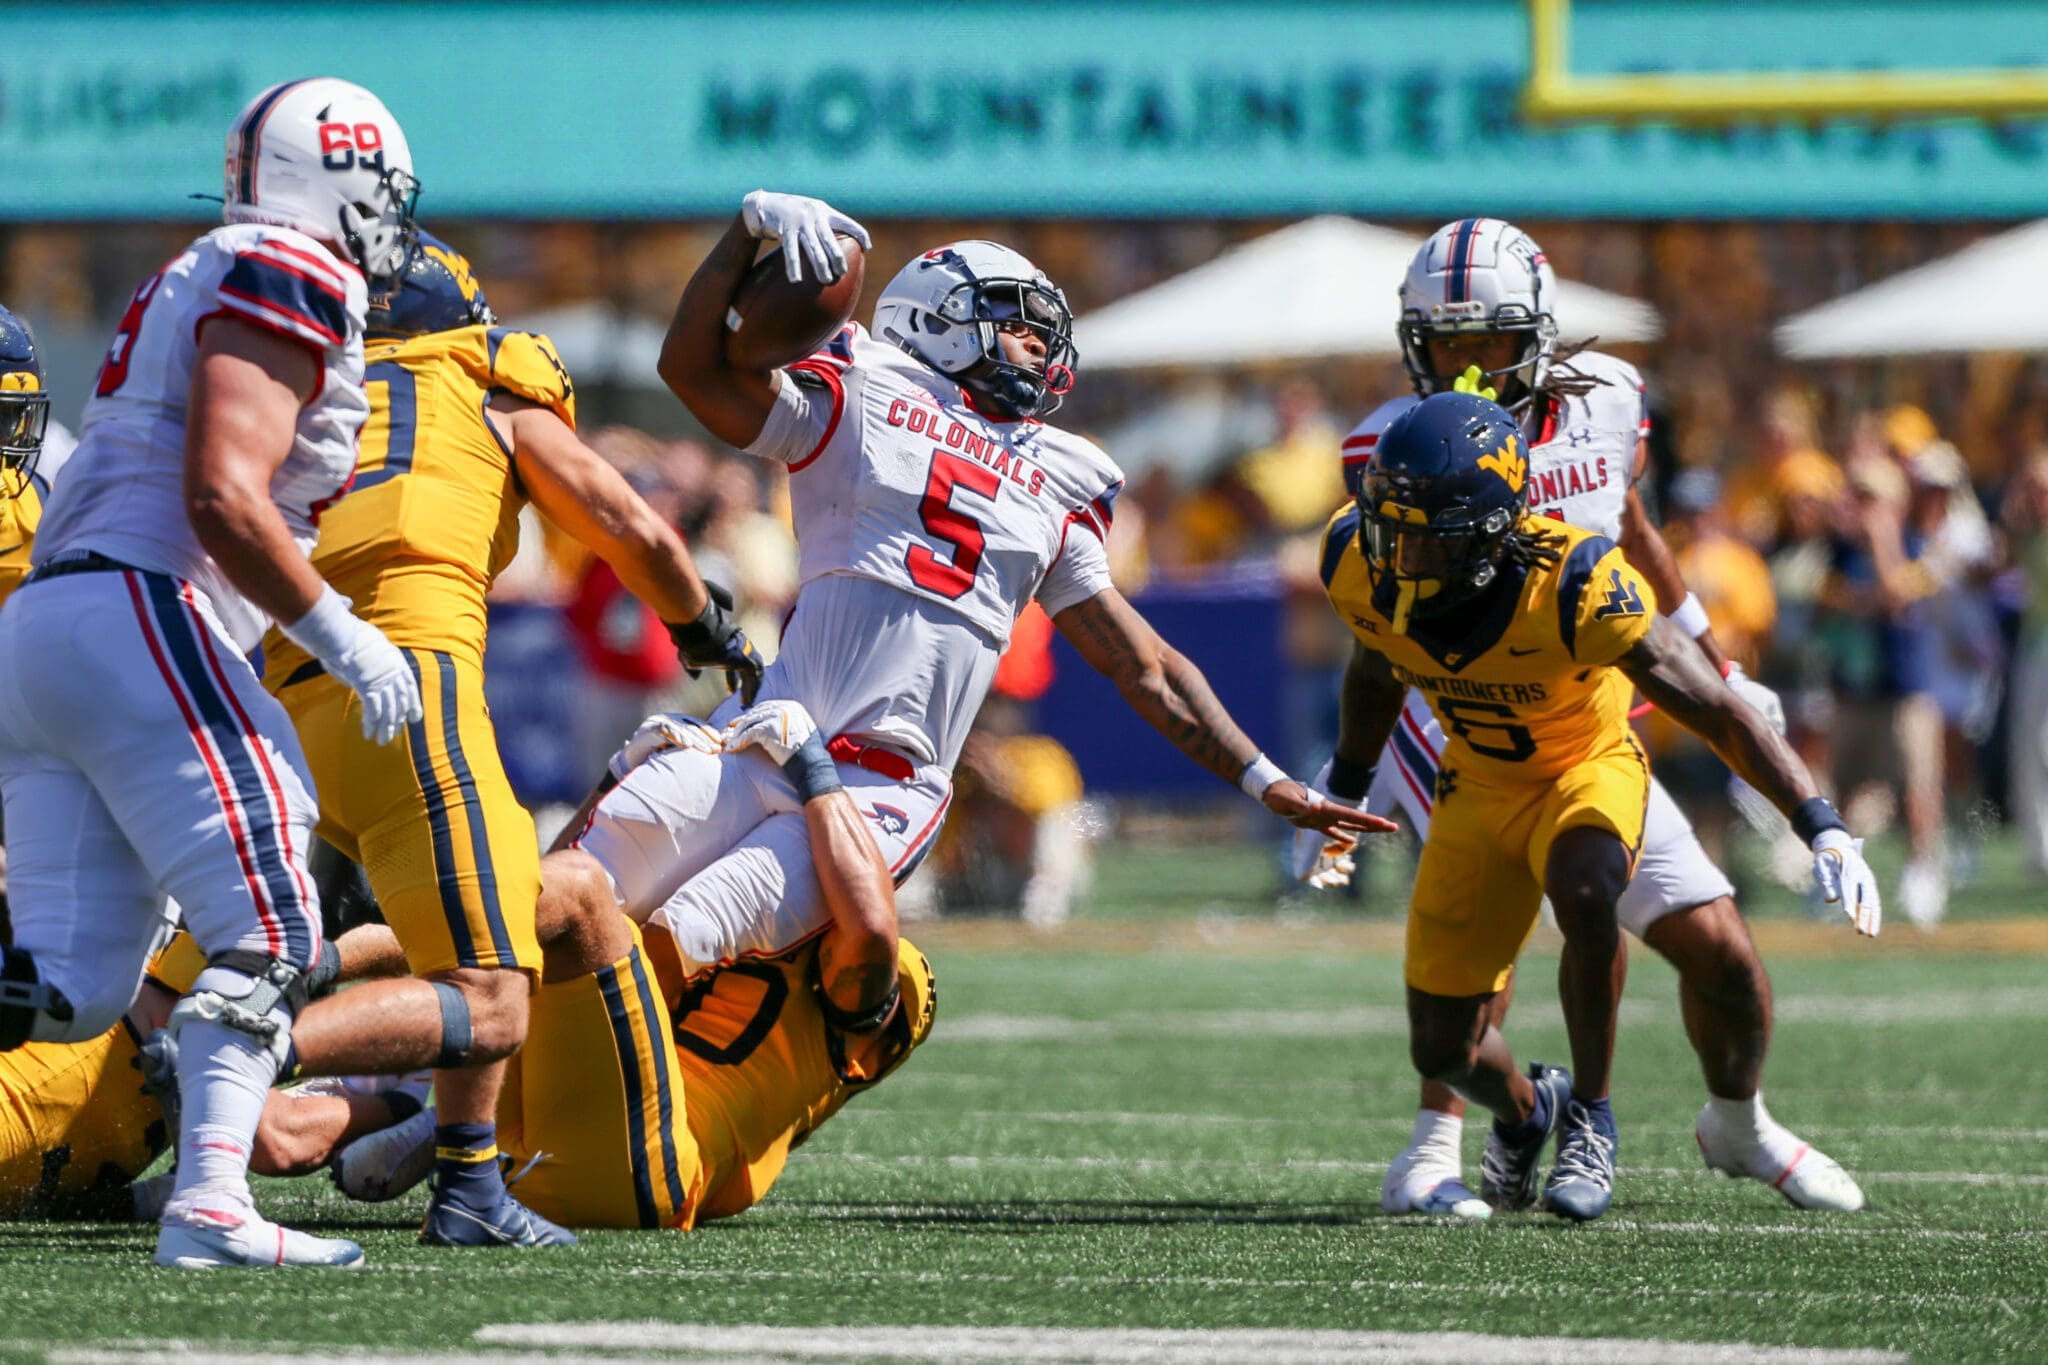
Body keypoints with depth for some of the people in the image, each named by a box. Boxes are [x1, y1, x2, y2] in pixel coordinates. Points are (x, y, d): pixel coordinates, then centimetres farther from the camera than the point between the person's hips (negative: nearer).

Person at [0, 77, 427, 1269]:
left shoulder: (200, 282, 25)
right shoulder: (290, 285, -5)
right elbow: (223, 498, -15)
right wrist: (339, 633, -10)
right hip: (132, 623, -9)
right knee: (269, 935, -8)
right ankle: (209, 1203, -18)